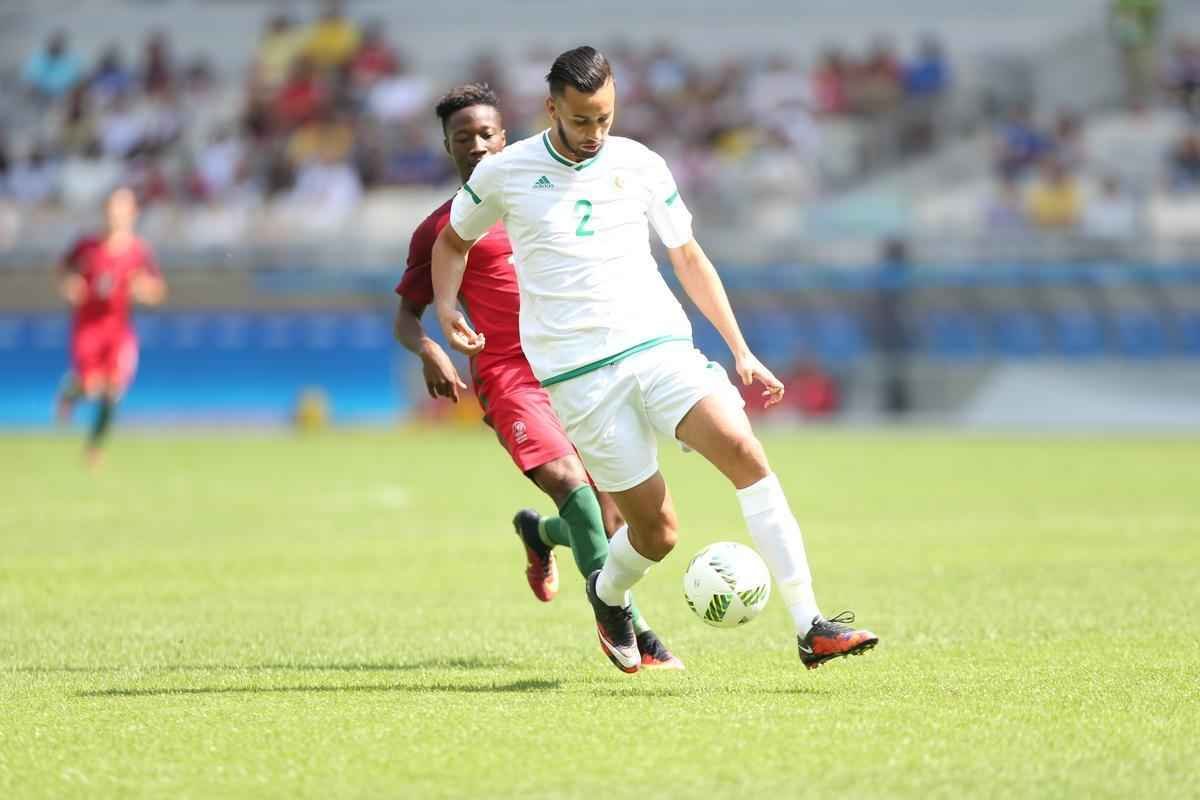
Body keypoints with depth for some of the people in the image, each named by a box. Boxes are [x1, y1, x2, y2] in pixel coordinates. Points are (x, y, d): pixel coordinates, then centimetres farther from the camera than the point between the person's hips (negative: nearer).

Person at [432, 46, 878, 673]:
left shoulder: (640, 166, 8)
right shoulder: (504, 174, 3)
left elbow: (688, 257, 18)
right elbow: (453, 240, 21)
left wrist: (740, 351, 13)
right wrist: (446, 311, 2)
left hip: (660, 345, 2)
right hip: (579, 375, -2)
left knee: (744, 452, -22)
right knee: (656, 530, -7)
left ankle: (811, 629, -22)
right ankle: (606, 594, 31)